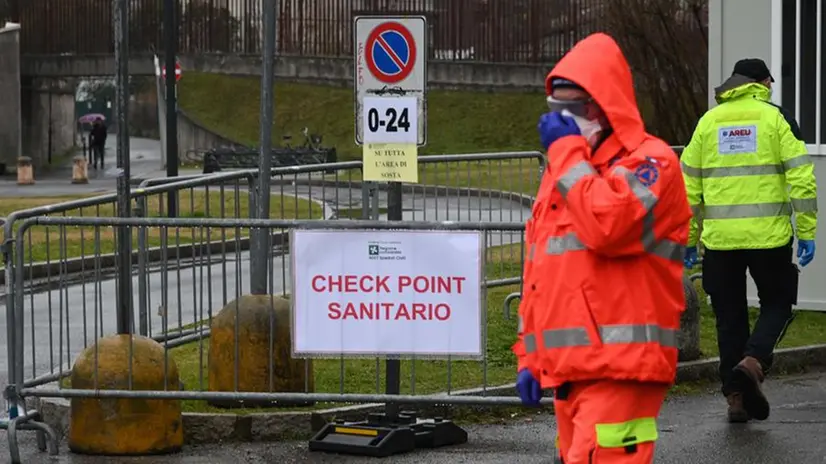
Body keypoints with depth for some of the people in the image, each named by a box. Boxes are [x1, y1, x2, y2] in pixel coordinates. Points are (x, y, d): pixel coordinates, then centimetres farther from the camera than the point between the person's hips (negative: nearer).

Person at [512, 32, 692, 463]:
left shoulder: (648, 161, -5)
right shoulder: (563, 169, 20)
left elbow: (607, 226, -24)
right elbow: (538, 269, 24)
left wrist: (568, 152, -12)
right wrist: (528, 352, 20)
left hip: (619, 367, -9)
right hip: (568, 368, 9)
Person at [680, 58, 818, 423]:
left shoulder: (708, 121, 10)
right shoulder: (775, 118, 1)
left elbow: (689, 184, 10)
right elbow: (800, 177, -7)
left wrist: (689, 238, 16)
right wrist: (806, 232, -3)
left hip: (719, 238, 3)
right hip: (768, 235, -3)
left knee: (730, 315, 11)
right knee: (776, 304, 13)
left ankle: (735, 396, 10)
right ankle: (753, 361, -11)